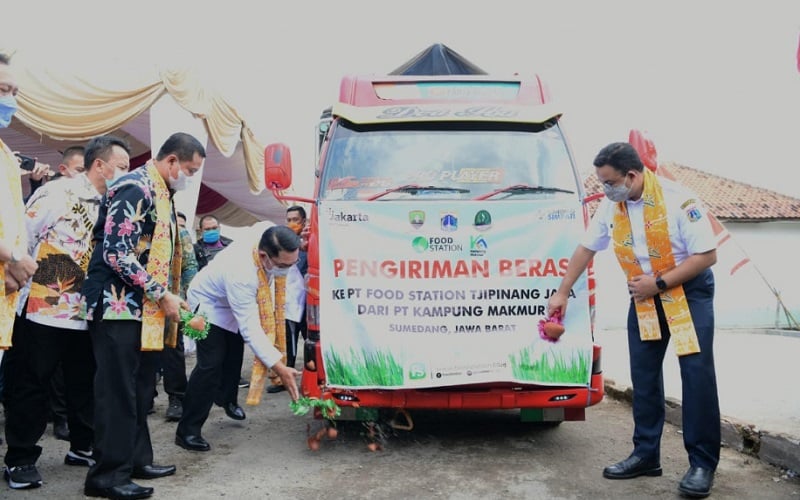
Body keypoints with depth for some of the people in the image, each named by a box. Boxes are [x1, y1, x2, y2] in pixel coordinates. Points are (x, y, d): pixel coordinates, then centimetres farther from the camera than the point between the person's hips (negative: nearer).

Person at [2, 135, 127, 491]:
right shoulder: (57, 193, -10)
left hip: (85, 314, 6)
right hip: (43, 311, -6)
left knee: (86, 387, 13)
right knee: (31, 387, 4)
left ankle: (82, 447, 29)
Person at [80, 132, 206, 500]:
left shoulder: (159, 193, 17)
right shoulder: (136, 188, -15)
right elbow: (117, 254, -22)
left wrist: (169, 297, 15)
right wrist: (163, 296, -17)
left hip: (143, 308, 10)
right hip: (119, 305, -10)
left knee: (140, 388, 14)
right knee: (118, 390, -5)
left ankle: (136, 459, 25)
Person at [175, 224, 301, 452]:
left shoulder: (268, 236, -29)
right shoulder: (240, 274, -45)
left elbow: (257, 227, 0)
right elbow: (250, 330, -42)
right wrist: (280, 369, -44)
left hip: (235, 302, 7)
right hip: (210, 303, -7)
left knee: (233, 358, 13)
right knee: (211, 364, -16)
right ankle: (187, 431, -9)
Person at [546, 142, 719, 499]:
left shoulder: (678, 200, -23)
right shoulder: (611, 206, -6)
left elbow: (707, 255, -21)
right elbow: (586, 248, 5)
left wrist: (659, 283, -24)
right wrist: (562, 292, 7)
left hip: (688, 290, -5)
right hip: (644, 296, 5)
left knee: (696, 372, -8)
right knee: (643, 374, 4)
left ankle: (702, 464, -1)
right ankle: (646, 454, 14)